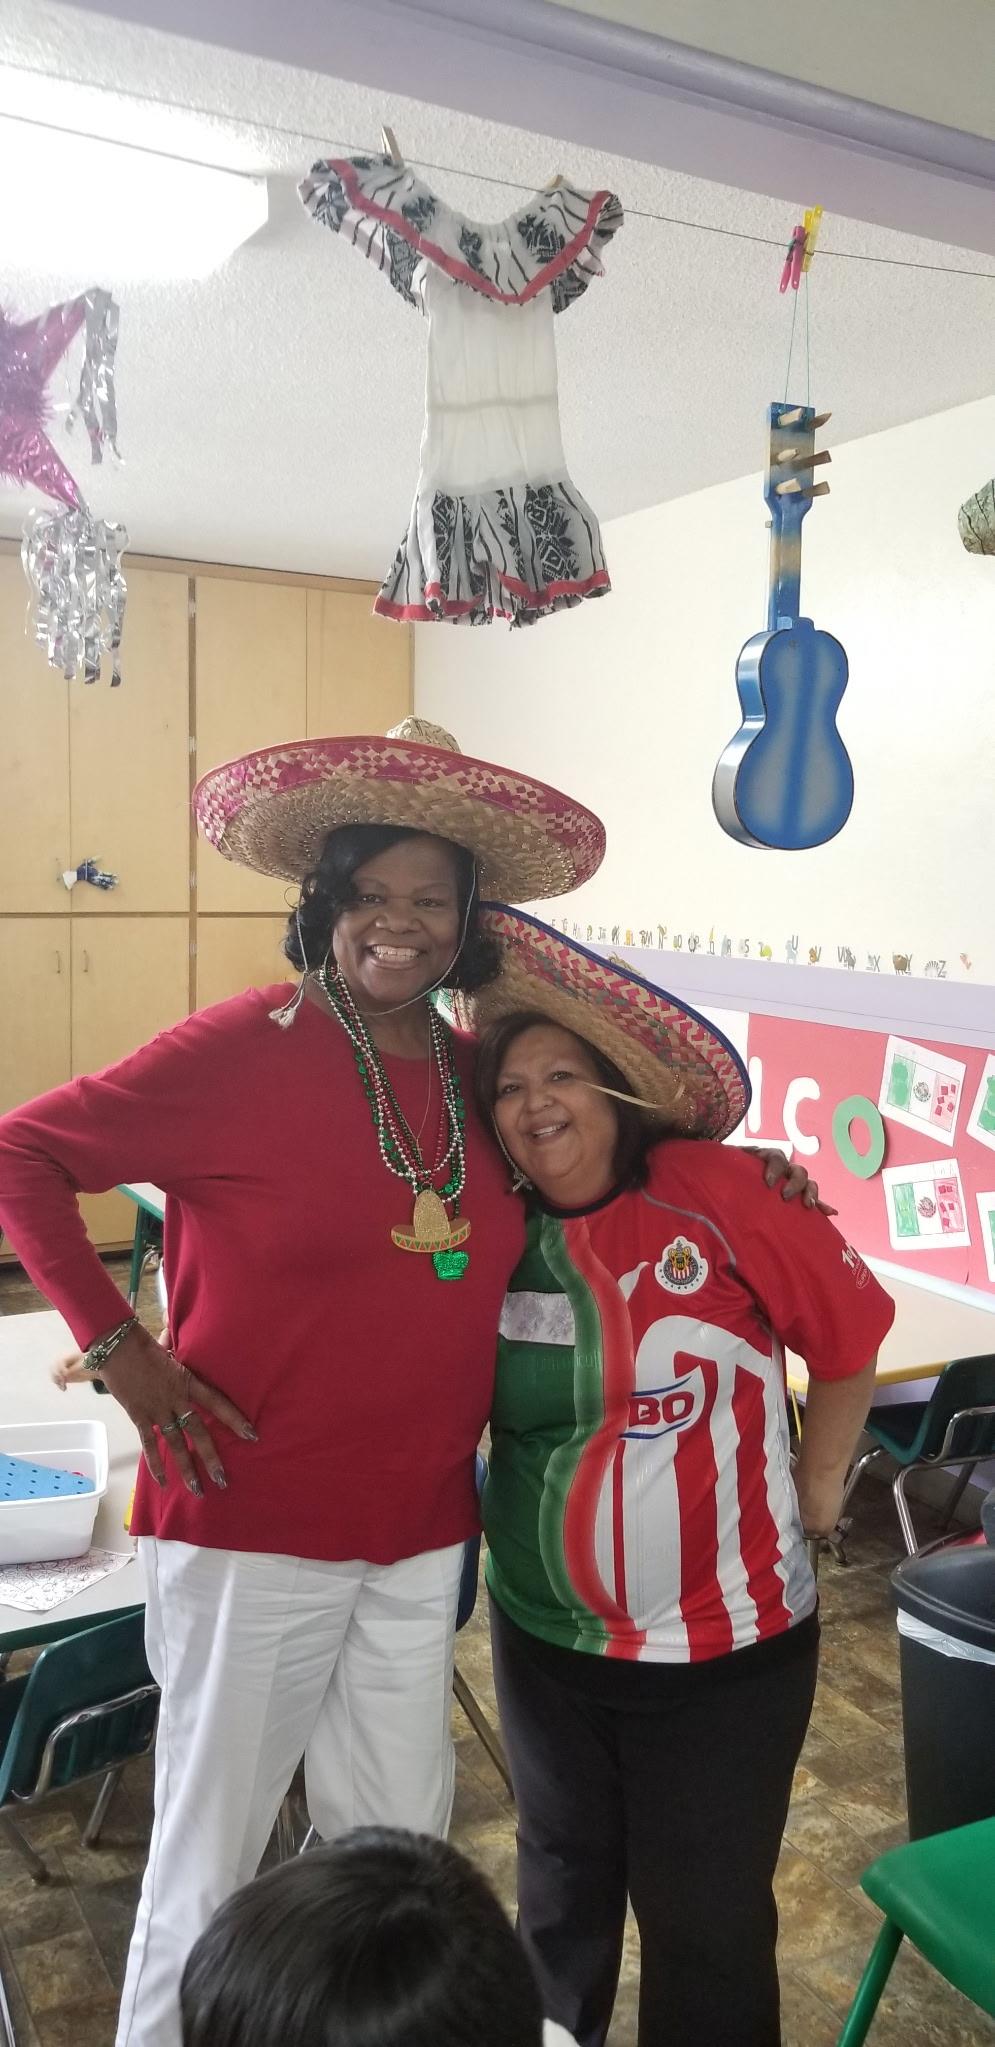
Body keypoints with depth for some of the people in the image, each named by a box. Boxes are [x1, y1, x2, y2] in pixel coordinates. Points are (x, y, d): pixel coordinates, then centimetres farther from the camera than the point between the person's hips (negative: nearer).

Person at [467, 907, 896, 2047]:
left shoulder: (722, 1195, -17)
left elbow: (849, 1337, -7)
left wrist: (818, 1489, -1)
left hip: (724, 1650, -4)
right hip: (545, 1643, 4)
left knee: (707, 1923, 12)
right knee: (560, 1889, 25)